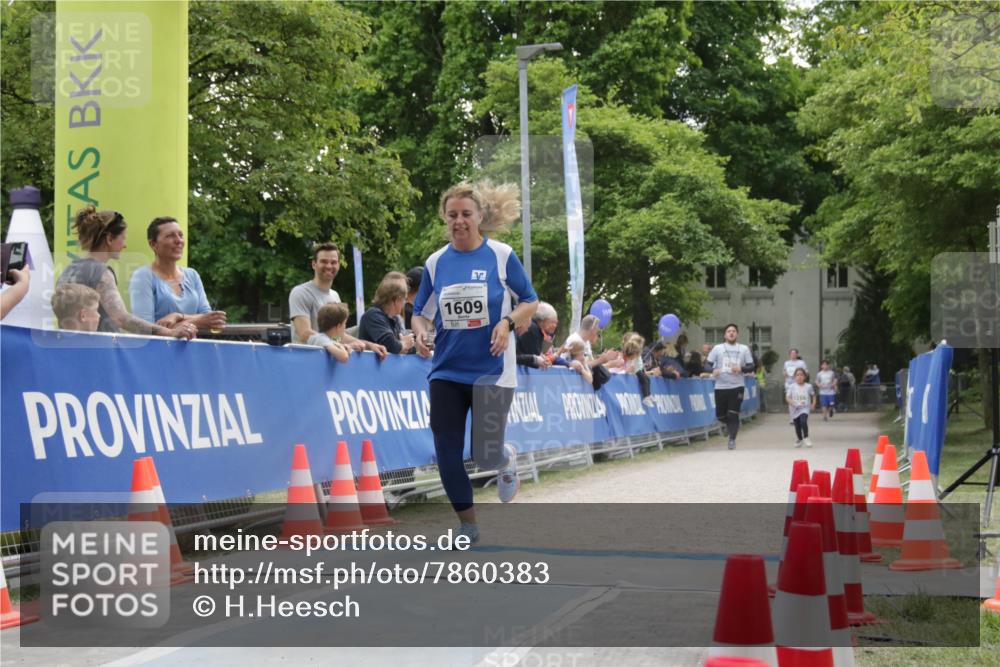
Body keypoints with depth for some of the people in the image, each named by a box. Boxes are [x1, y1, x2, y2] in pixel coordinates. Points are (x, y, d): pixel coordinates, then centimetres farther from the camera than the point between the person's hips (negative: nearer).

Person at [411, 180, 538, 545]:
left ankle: (506, 459, 32)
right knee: (447, 454, -1)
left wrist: (508, 322, -17)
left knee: (486, 455, -6)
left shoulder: (501, 255, -5)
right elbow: (421, 312, 11)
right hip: (446, 371, 3)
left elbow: (530, 301, 2)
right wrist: (420, 333, -11)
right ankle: (467, 523, 18)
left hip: (491, 370, -3)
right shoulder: (436, 262, 3)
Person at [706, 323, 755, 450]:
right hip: (721, 387, 1)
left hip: (737, 387, -1)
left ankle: (732, 439, -1)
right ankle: (729, 425, 41)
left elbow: (751, 367, 6)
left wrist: (741, 369, -14)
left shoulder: (744, 349, 8)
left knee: (733, 415, -11)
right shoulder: (717, 348, 5)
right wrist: (713, 370, -19)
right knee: (720, 415, 9)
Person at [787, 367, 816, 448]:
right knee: (797, 426, 11)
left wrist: (813, 403, 3)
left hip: (804, 409, -2)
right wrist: (792, 403, -23)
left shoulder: (808, 386, -3)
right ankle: (799, 439, 34)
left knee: (803, 421, -26)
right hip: (795, 409, 2)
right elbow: (787, 397, -5)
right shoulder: (792, 387, -5)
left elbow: (813, 395, 15)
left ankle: (806, 438, -13)